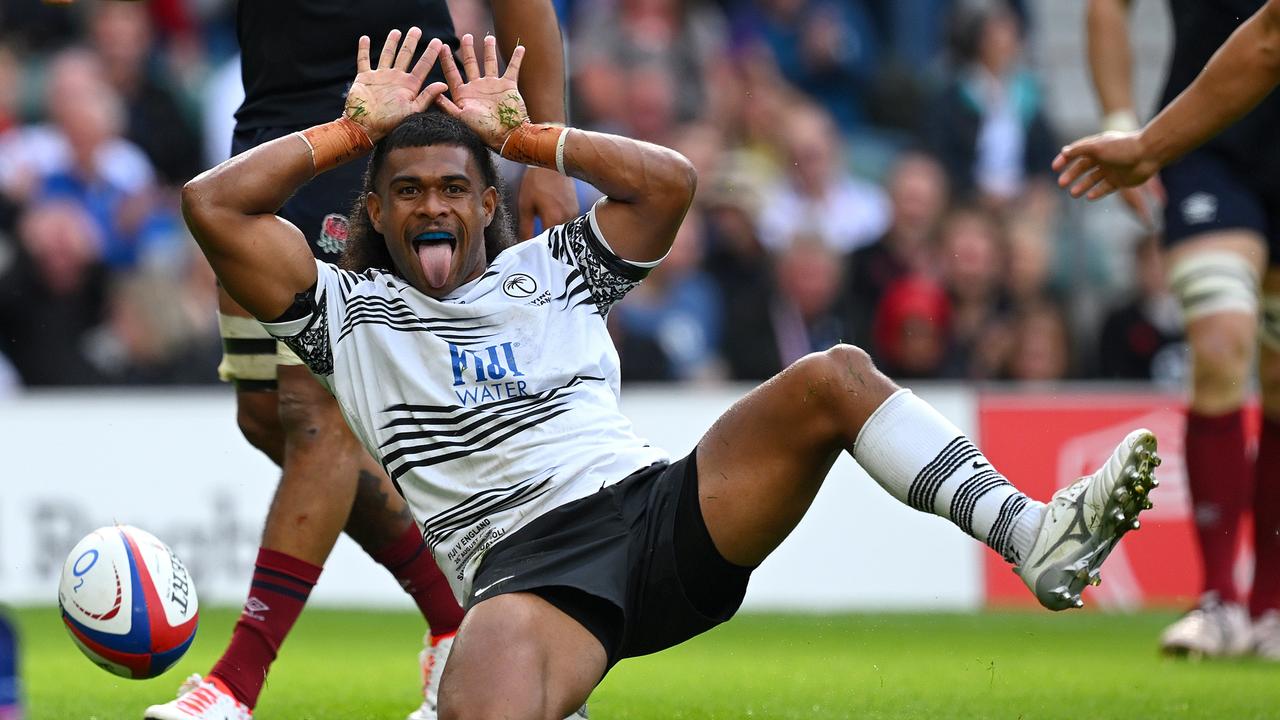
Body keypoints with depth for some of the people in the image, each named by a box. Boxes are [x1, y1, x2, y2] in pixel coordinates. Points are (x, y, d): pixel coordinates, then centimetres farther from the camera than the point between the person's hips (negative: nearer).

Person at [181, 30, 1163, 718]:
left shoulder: (551, 270, 26)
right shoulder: (347, 311, 18)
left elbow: (668, 182, 14)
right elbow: (214, 204, 8)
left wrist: (518, 135, 20)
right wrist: (358, 129, 16)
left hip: (662, 507, 4)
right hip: (527, 569, -4)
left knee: (830, 378, -20)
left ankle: (1036, 541, -30)